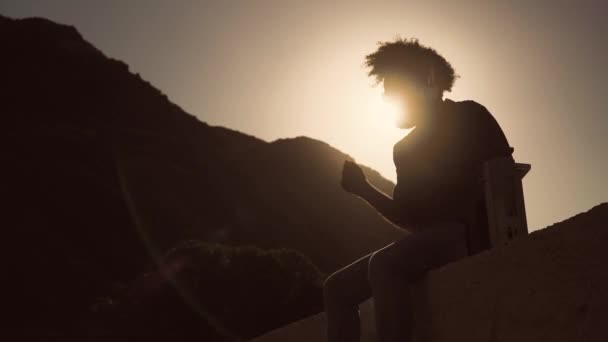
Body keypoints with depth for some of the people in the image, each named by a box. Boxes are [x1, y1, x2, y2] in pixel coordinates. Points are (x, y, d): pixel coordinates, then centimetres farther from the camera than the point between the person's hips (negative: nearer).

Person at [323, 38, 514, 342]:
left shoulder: (469, 117, 4)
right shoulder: (405, 148, 21)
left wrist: (470, 220, -18)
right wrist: (363, 189, 9)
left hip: (471, 233, -7)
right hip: (431, 238, 7)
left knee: (384, 265, -34)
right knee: (337, 288, -7)